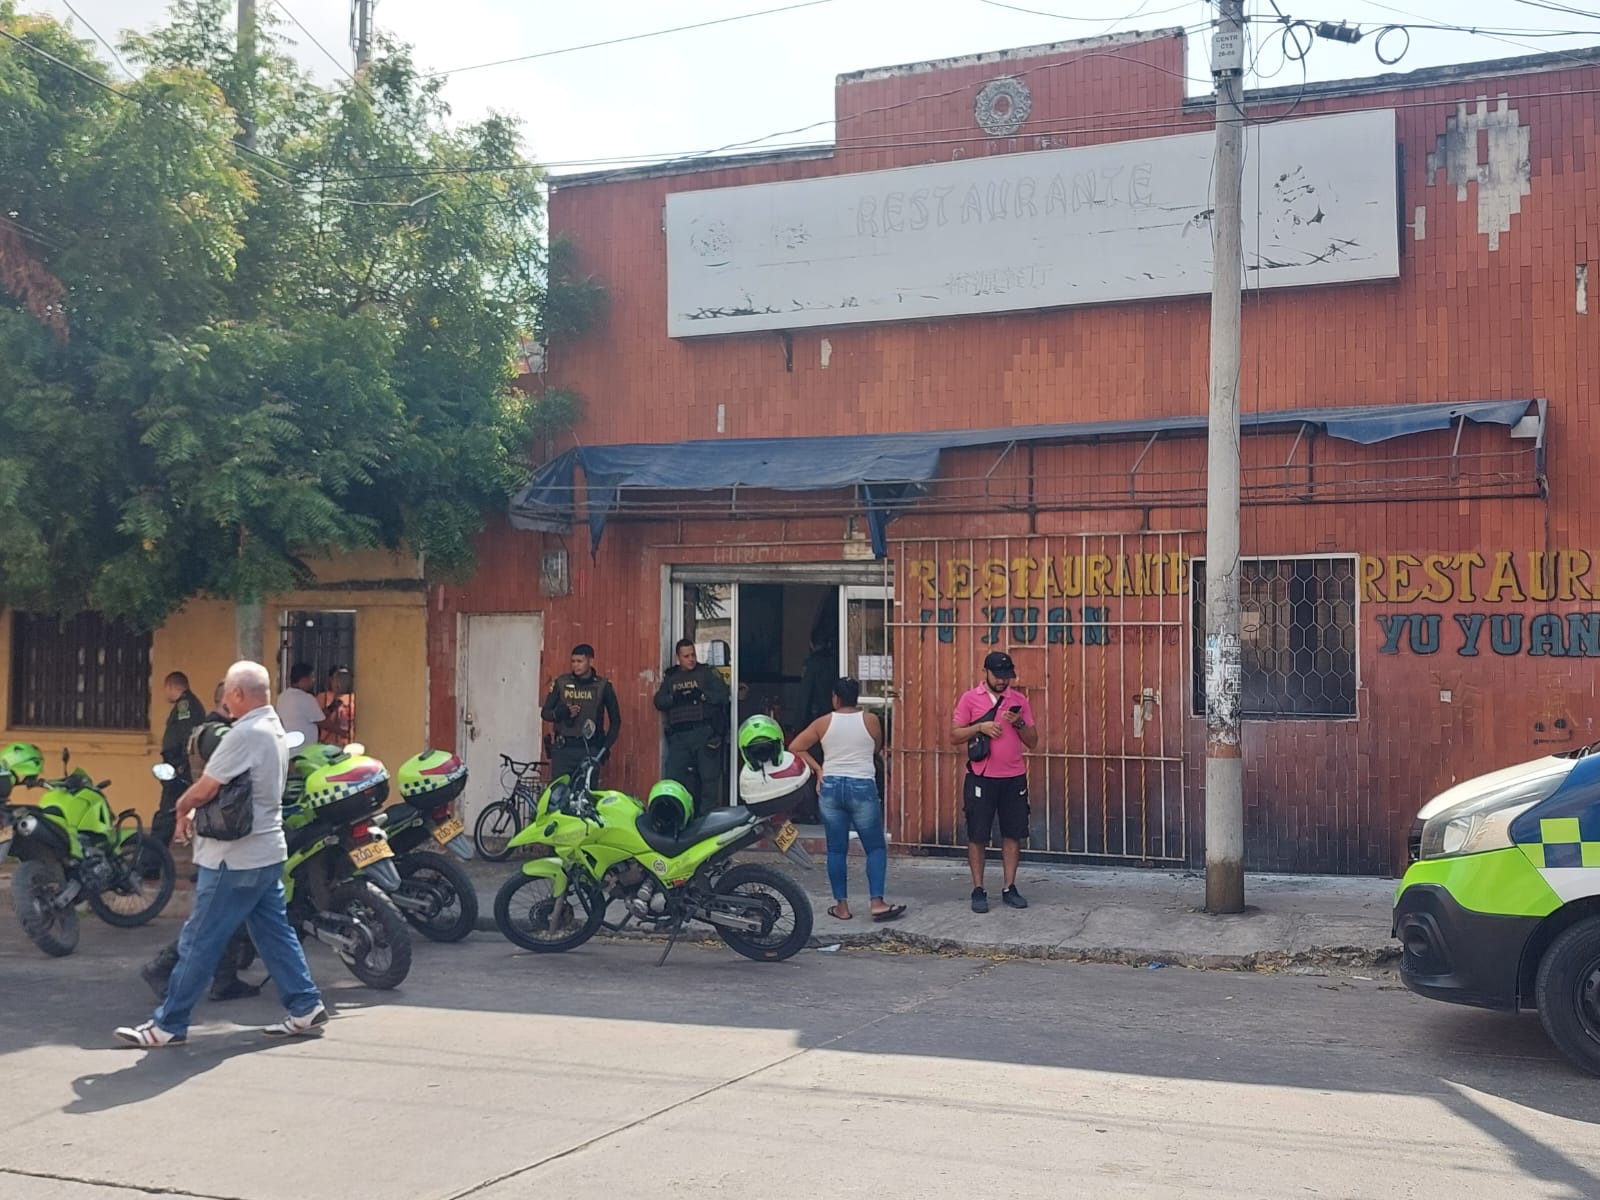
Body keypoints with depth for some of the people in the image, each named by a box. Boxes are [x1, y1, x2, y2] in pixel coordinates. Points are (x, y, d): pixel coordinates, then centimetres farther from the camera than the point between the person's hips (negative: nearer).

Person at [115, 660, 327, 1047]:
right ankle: (305, 1006, 16)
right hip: (268, 852, 10)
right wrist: (195, 810, 6)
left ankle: (168, 1024, 6)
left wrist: (183, 806, 2)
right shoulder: (274, 729, 12)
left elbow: (205, 789, -18)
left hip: (235, 860, -10)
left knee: (199, 941, -1)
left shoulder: (246, 734, -20)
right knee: (274, 933, 15)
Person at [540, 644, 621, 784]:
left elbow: (615, 720, 11)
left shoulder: (603, 686, 4)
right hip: (563, 749, 1)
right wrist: (561, 713, -11)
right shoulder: (561, 682, 7)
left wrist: (606, 746, 0)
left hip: (590, 750, -1)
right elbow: (545, 712, 11)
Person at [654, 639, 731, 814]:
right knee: (672, 777, -3)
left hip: (705, 732, -3)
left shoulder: (708, 673, 8)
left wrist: (700, 695, -17)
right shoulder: (670, 677, 18)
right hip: (679, 734, 3)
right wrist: (675, 698, -14)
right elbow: (659, 701, 5)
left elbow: (723, 694, -4)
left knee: (709, 777, -3)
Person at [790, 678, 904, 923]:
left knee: (836, 850, 7)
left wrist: (817, 768, 7)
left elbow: (795, 748, 4)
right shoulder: (870, 720, -2)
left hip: (831, 788, 2)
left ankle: (841, 906, 10)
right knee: (876, 847, 5)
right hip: (862, 787, -2)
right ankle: (877, 903, -5)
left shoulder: (823, 723, 1)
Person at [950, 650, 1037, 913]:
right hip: (981, 777, -3)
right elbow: (955, 736, -1)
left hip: (1014, 778, 3)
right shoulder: (969, 699, 1)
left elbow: (1033, 742, 8)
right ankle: (978, 890, 9)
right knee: (977, 835, 1)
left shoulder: (1019, 700, 8)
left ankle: (1010, 888, 15)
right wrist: (980, 727, -16)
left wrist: (1019, 723, -10)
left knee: (1013, 833, 5)